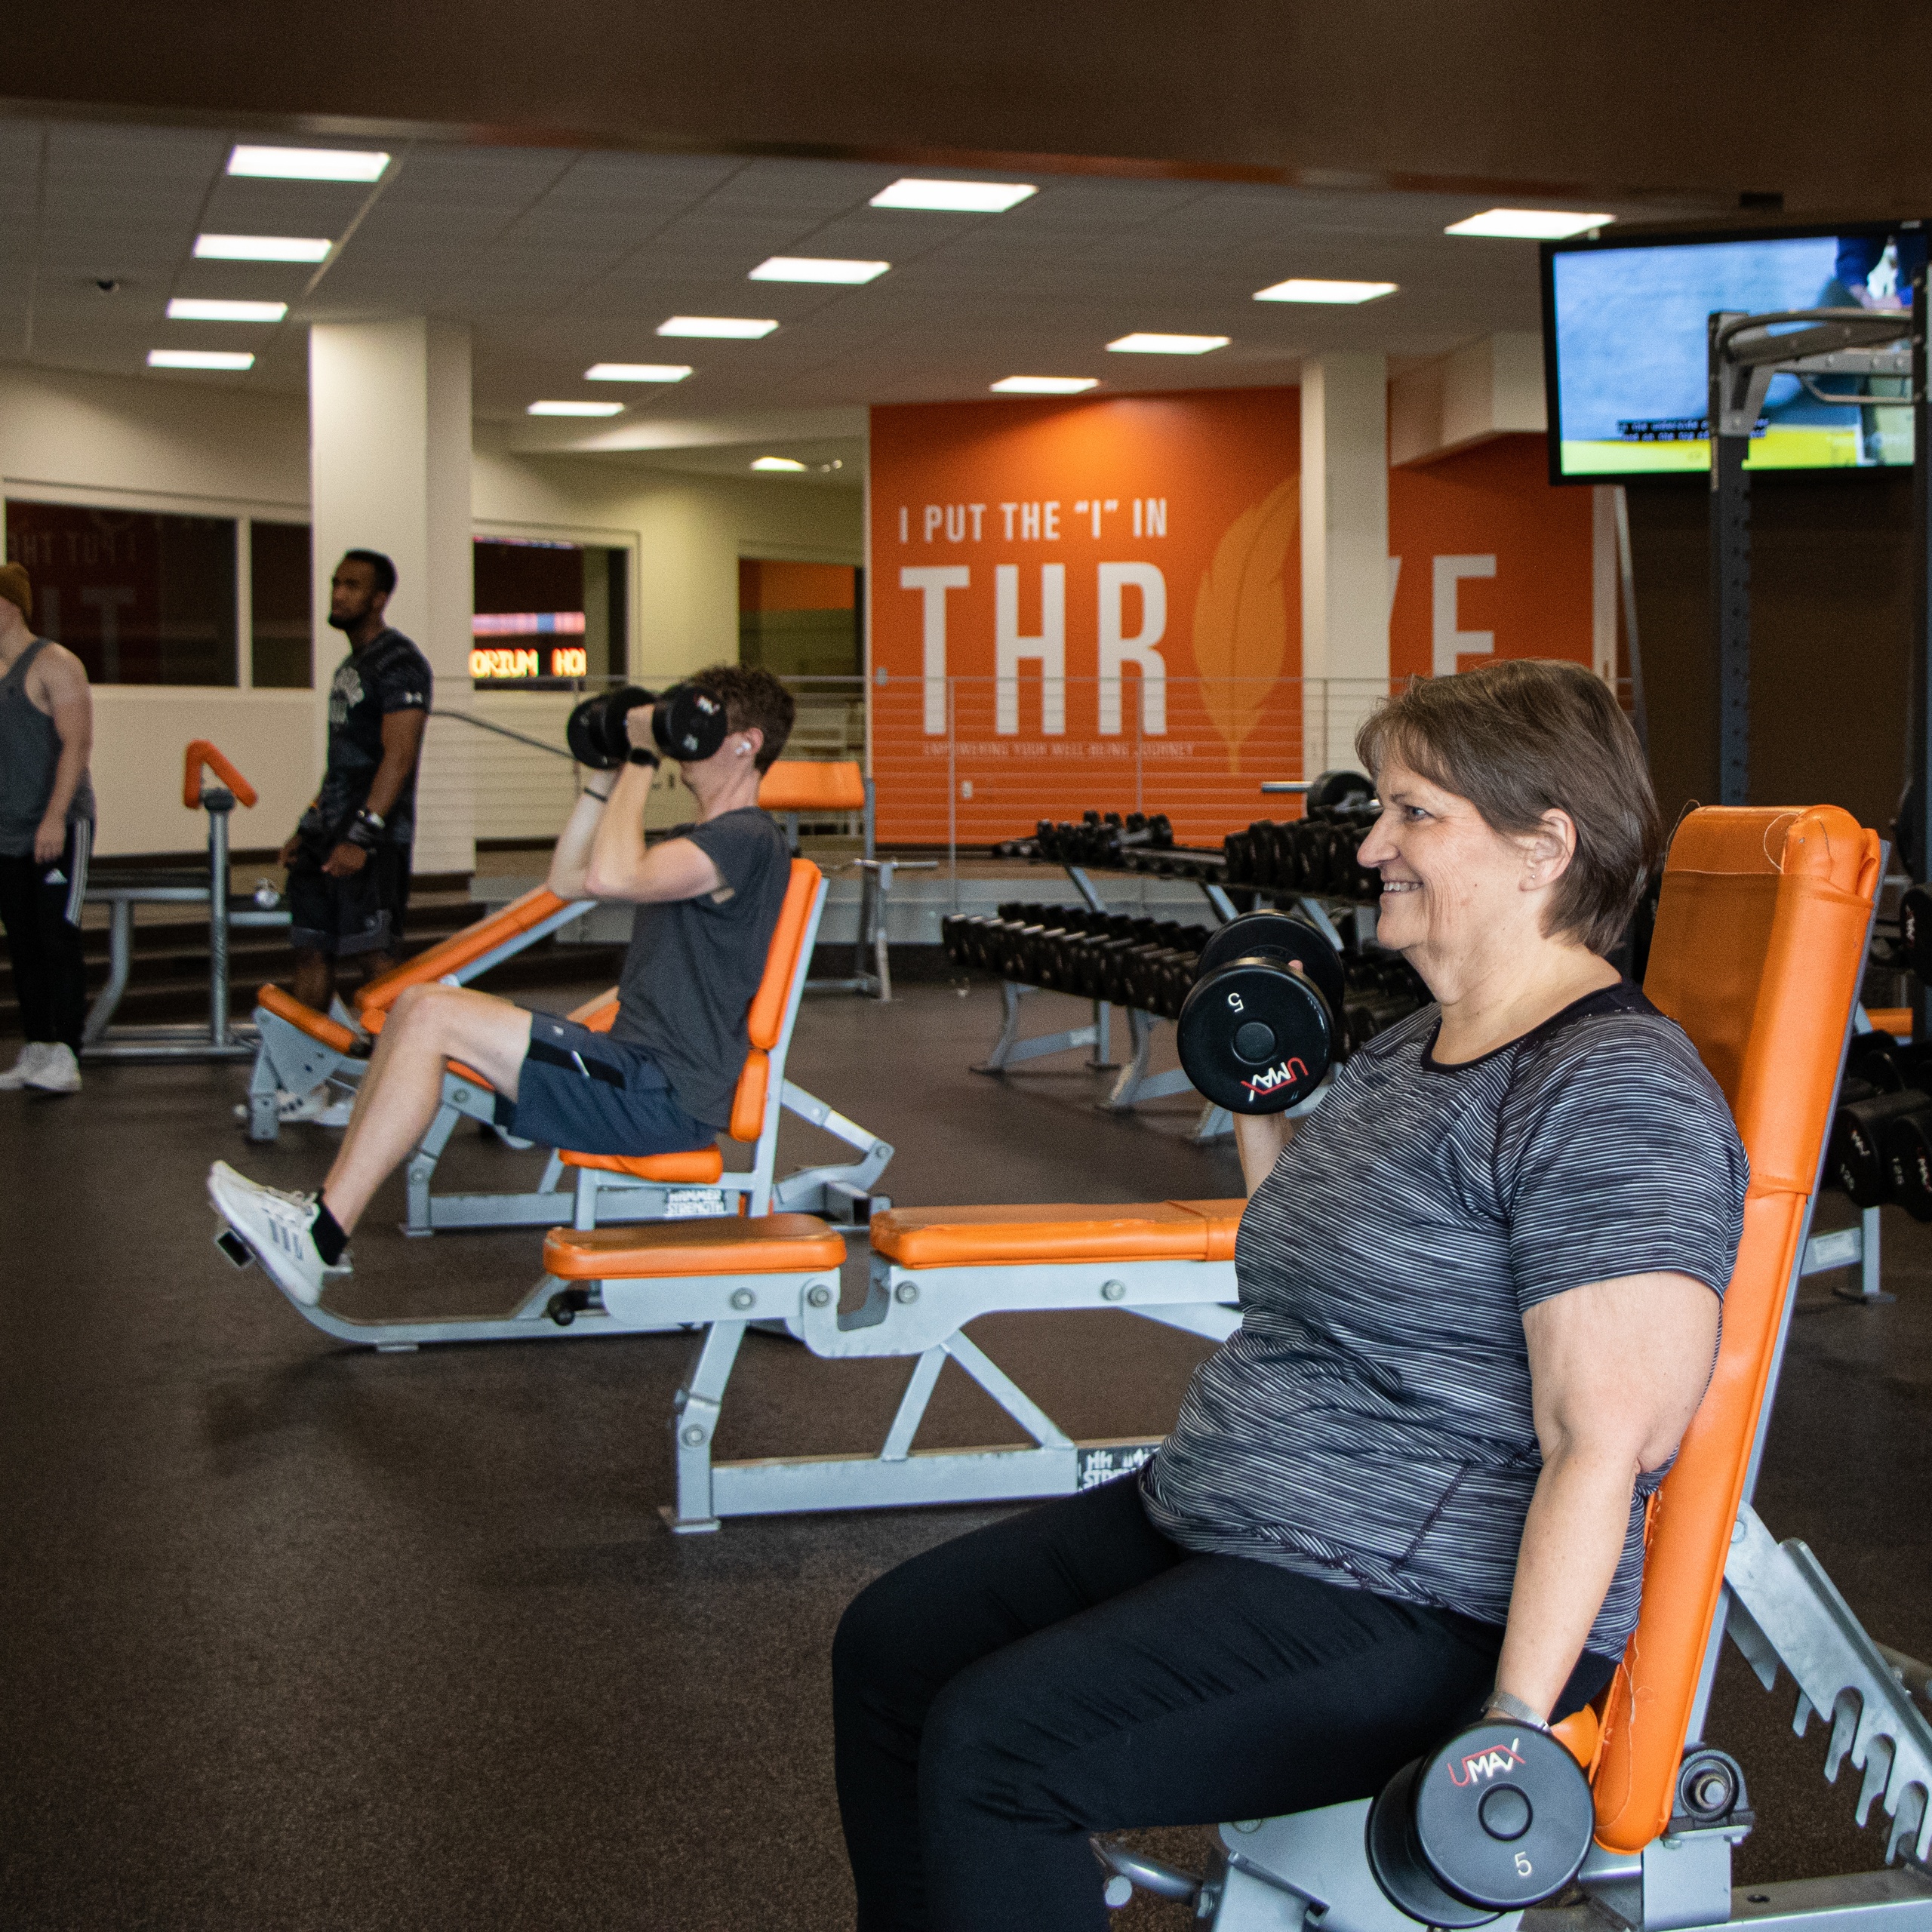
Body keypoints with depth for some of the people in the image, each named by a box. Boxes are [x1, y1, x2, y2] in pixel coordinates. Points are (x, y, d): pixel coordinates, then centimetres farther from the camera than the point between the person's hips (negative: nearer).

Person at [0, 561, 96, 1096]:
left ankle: (65, 1056, -9)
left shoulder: (54, 665, -7)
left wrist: (55, 817, -22)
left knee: (58, 941, -9)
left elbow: (76, 743, -15)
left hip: (59, 830, -7)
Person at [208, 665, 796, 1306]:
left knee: (437, 1019, -20)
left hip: (666, 1097, -10)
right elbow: (567, 880, 23)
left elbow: (609, 876, -28)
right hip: (636, 1066, 10)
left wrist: (643, 759, -18)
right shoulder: (706, 838, 20)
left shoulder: (746, 840, -13)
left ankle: (317, 1241, -17)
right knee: (417, 1004, 4)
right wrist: (604, 772, 16)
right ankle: (324, 1211, 3)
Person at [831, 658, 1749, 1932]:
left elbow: (1603, 1445, -23)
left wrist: (1515, 1721, -28)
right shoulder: (1405, 1053, 14)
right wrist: (1257, 1102, 14)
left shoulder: (1616, 1095, -17)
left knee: (990, 1748, -21)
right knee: (892, 1647, 5)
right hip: (1223, 1525, 10)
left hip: (1424, 1604, -10)